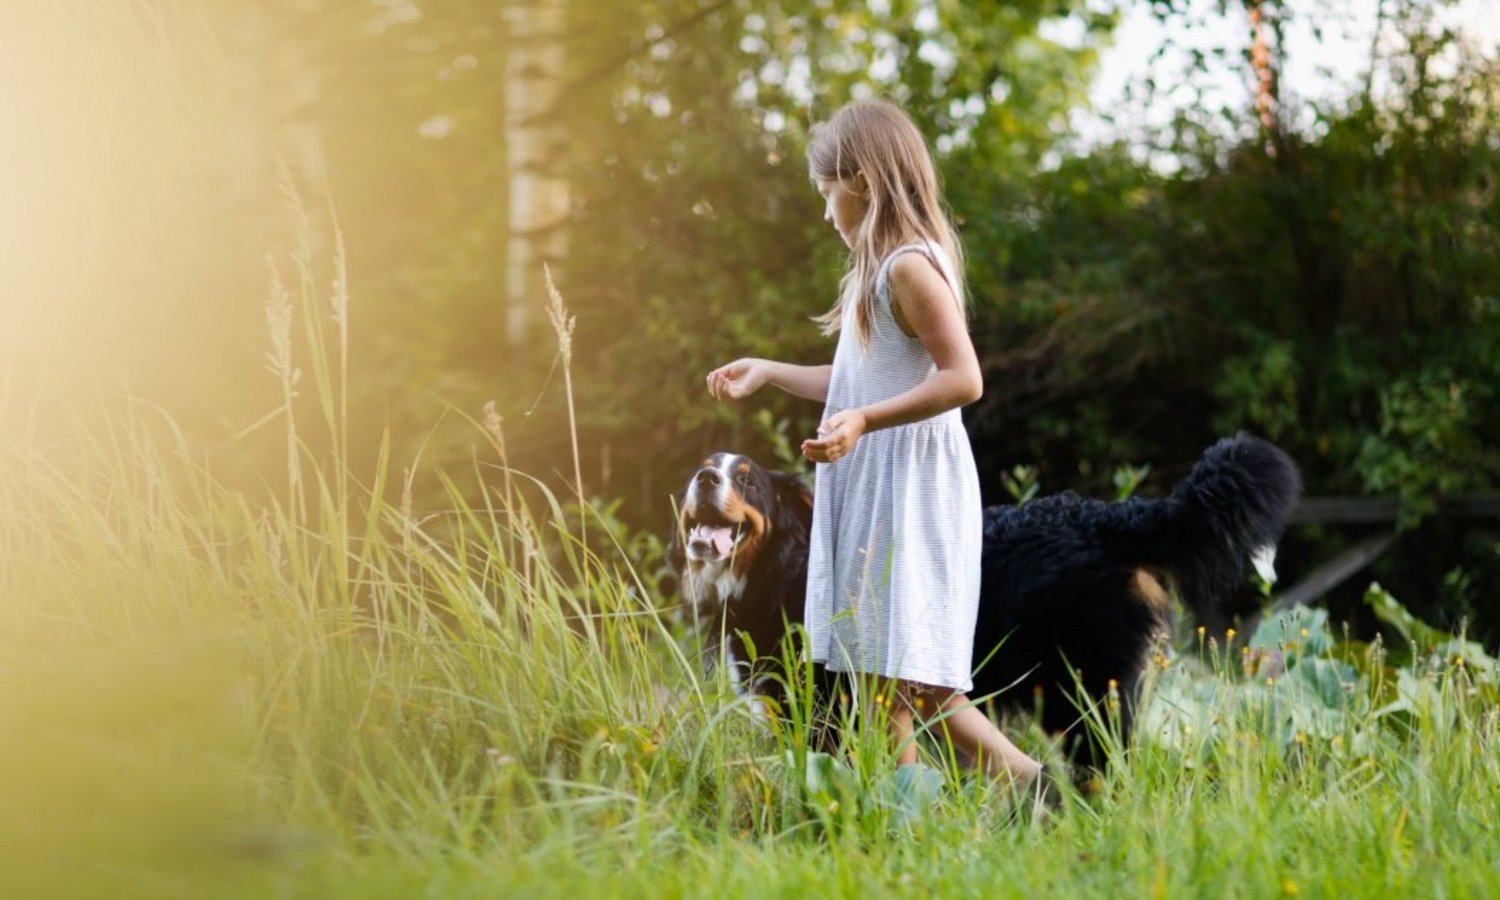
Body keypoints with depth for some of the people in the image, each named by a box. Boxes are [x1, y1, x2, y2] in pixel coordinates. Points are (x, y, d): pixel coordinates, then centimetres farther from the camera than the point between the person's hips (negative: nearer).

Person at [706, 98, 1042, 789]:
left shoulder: (910, 266, -15)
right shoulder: (878, 270, 16)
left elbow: (963, 378, -23)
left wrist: (864, 421, -30)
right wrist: (767, 371, 29)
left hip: (910, 490, -10)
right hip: (873, 489, 10)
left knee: (910, 675, -10)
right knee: (878, 671, 7)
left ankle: (1024, 778, -4)